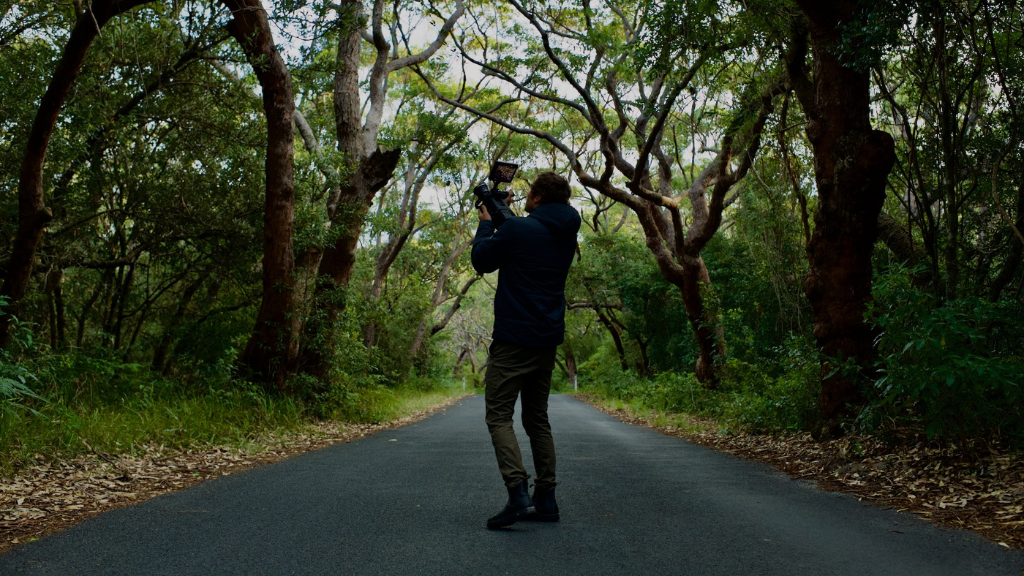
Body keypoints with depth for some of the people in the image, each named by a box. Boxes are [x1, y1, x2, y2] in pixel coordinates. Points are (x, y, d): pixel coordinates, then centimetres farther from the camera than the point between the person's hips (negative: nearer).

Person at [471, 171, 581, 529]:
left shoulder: (517, 229, -13)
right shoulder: (566, 236, 10)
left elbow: (481, 261, 1)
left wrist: (486, 222, 15)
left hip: (514, 339, -7)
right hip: (548, 340, 8)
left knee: (499, 415, -4)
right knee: (537, 417, 14)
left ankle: (518, 494, -17)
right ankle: (545, 499, 15)